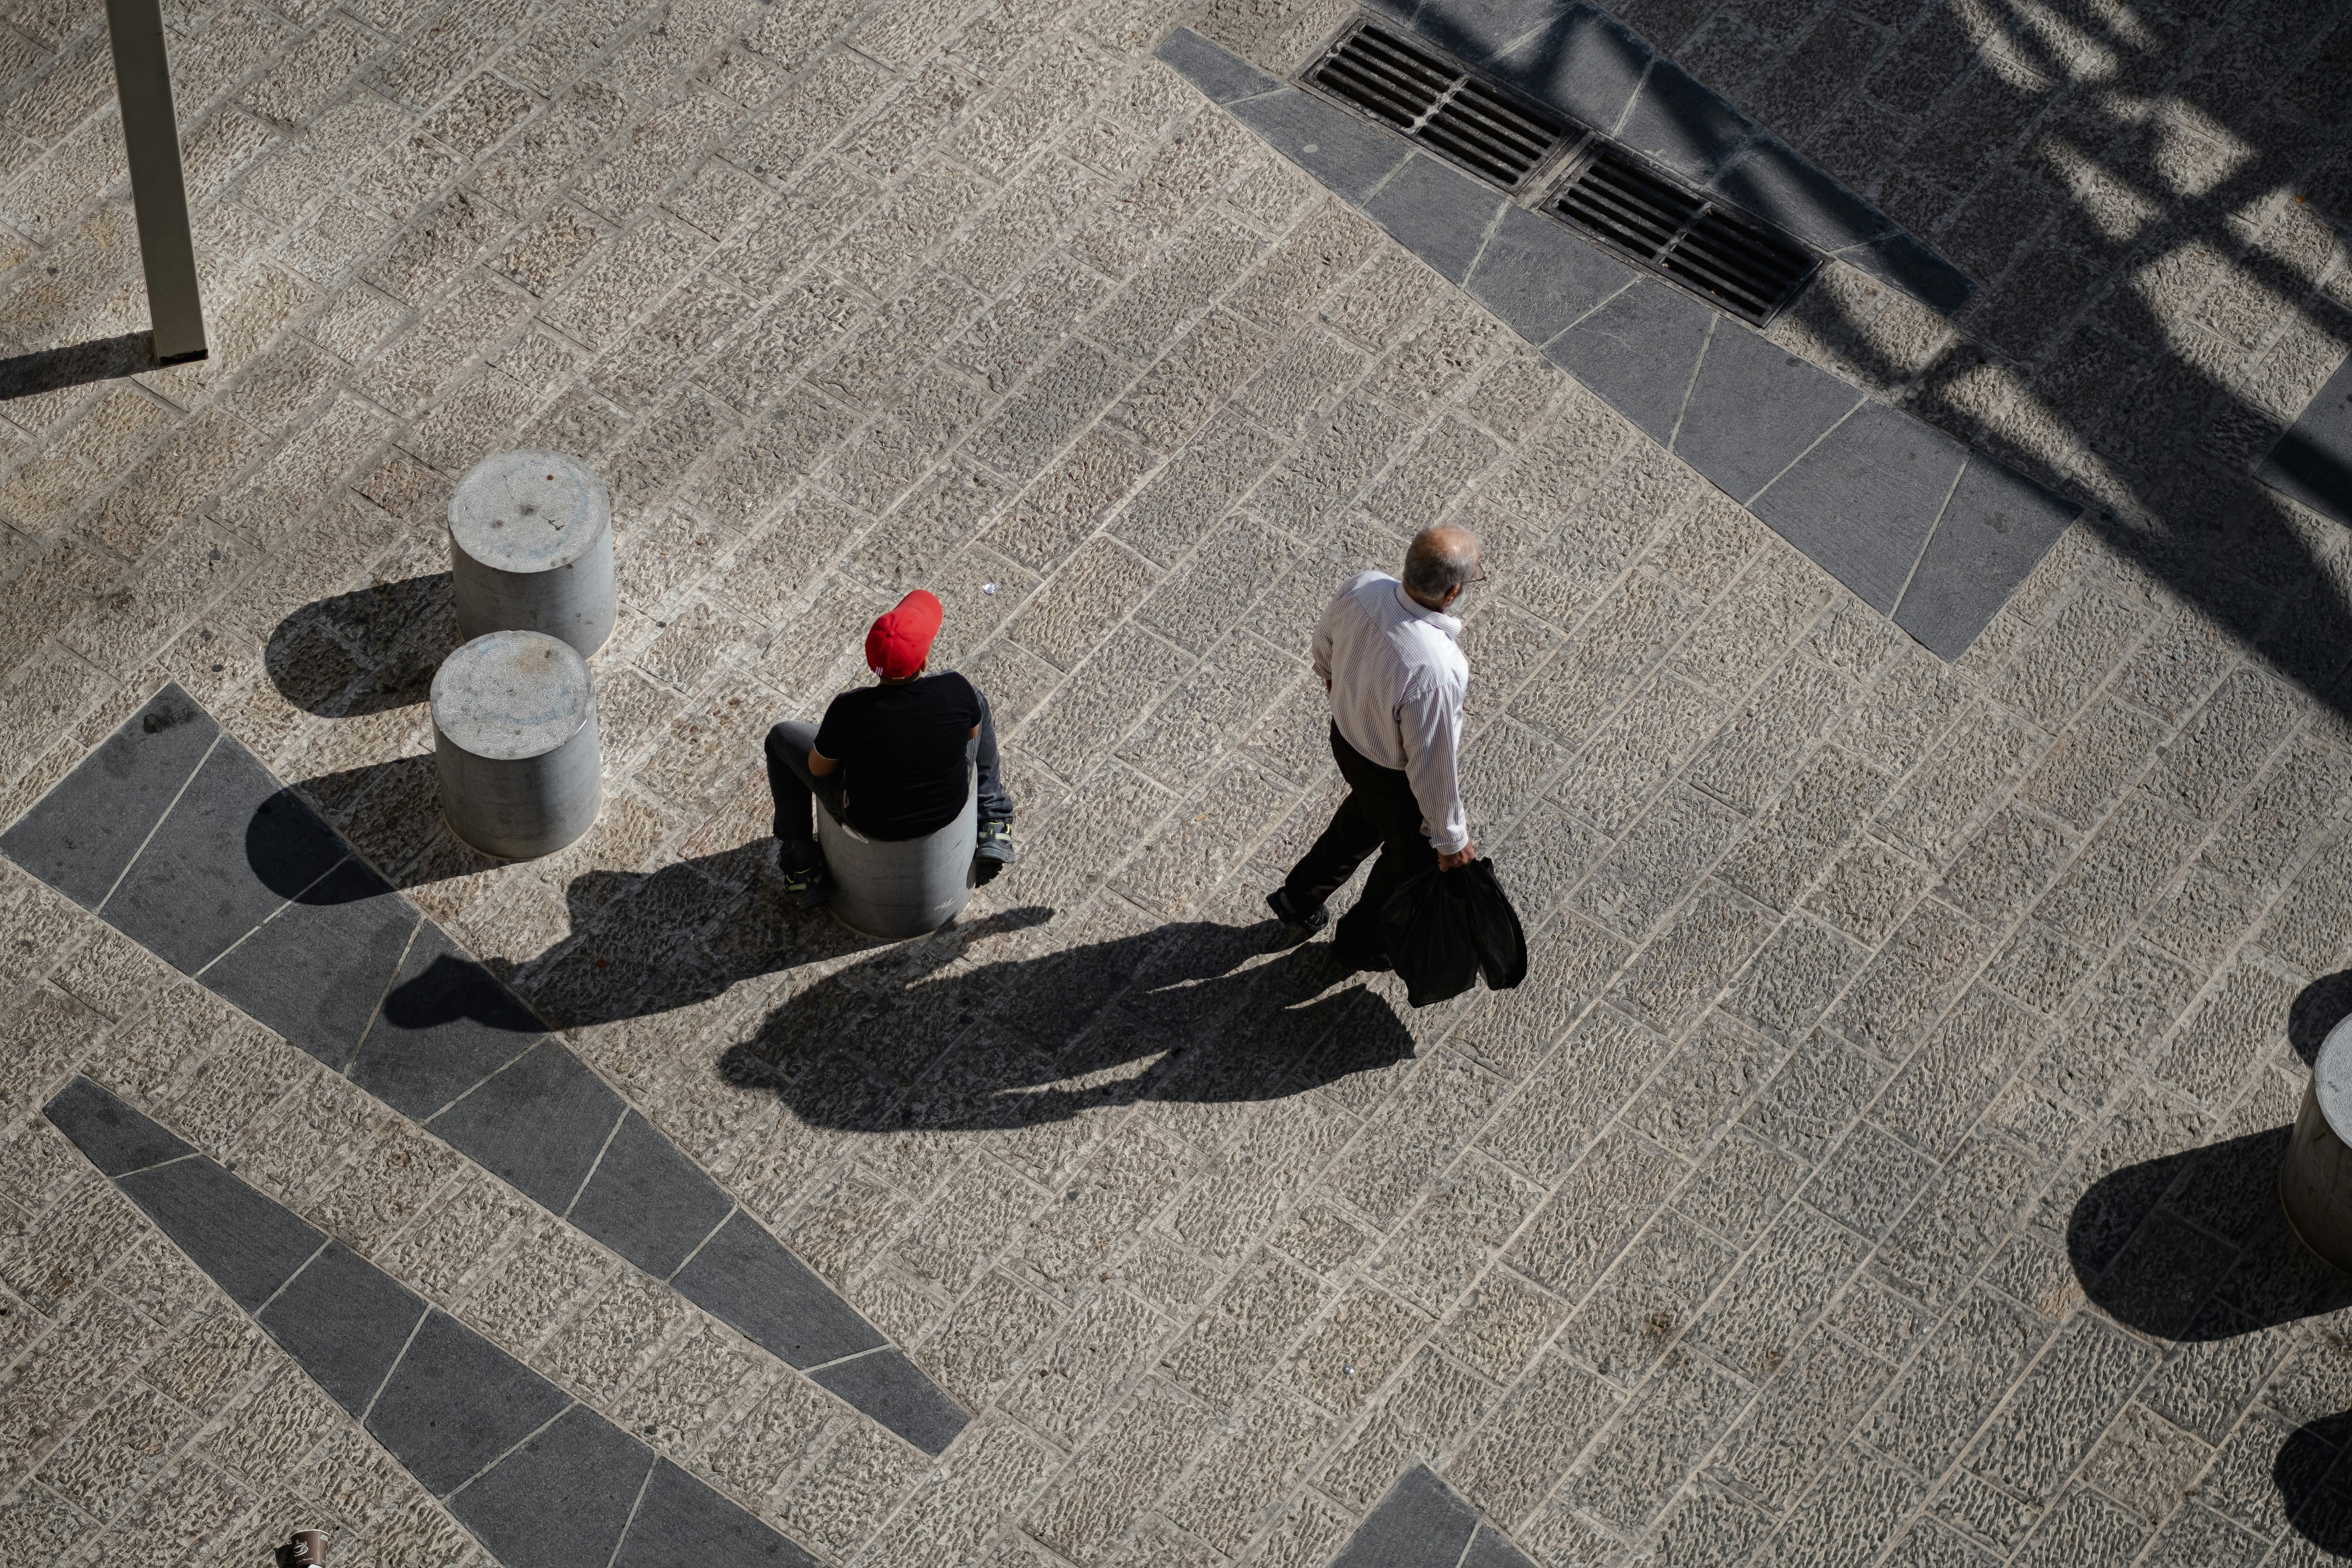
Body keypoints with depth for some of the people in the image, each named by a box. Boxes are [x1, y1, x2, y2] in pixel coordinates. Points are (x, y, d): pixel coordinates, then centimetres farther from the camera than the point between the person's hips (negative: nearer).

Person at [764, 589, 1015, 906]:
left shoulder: (848, 711, -32)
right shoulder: (956, 690, -28)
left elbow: (819, 767, -12)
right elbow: (974, 732, -4)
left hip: (869, 818, -2)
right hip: (948, 808, 2)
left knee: (783, 737, 21)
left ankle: (800, 871, 27)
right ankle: (994, 827, 33)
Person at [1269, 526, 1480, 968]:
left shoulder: (1364, 587, -25)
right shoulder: (1434, 671, -44)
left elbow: (1326, 636, 0)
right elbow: (1432, 766, -30)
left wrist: (1331, 671, 24)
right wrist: (1451, 838, -13)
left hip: (1346, 732, 6)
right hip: (1397, 778, -6)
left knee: (1364, 818, 37)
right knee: (1412, 854, 27)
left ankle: (1299, 898, 57)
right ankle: (1361, 941, 53)